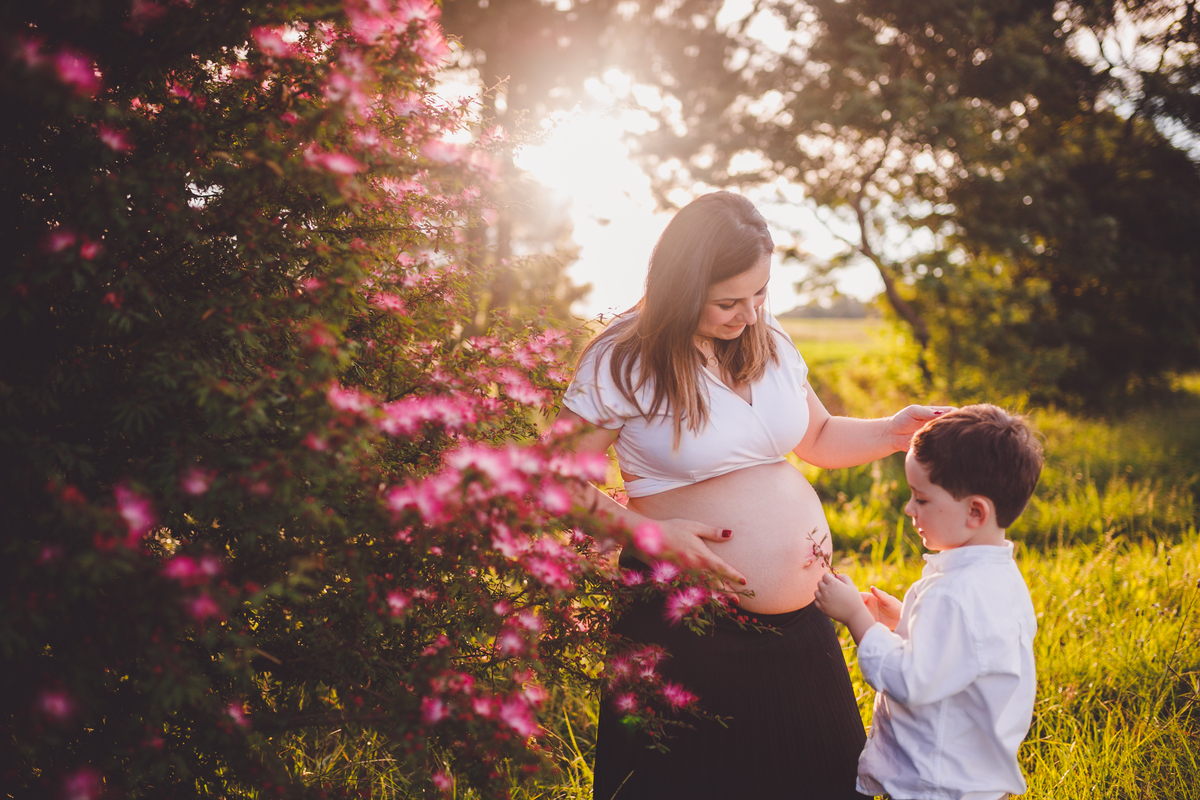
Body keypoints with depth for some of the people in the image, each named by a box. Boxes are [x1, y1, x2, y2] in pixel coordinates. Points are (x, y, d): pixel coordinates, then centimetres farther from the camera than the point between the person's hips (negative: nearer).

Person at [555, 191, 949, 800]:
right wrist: (649, 534, -20)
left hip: (799, 617, 6)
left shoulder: (770, 343, 7)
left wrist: (894, 431, 4)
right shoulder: (624, 361, -10)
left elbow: (817, 437, 21)